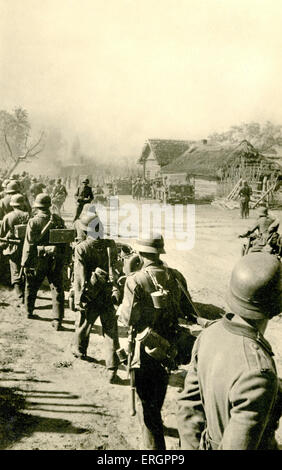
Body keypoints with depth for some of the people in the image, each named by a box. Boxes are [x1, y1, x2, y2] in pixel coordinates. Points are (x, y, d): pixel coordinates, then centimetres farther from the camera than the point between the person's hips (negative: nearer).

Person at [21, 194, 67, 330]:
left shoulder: (33, 222, -9)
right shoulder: (58, 220, 0)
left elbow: (29, 245, -10)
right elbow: (64, 242, 6)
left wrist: (25, 263, -3)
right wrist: (62, 259, 17)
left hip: (38, 261, -1)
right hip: (56, 261, 1)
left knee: (31, 287, 21)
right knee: (57, 289, 5)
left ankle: (29, 311, 38)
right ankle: (57, 320, 1)